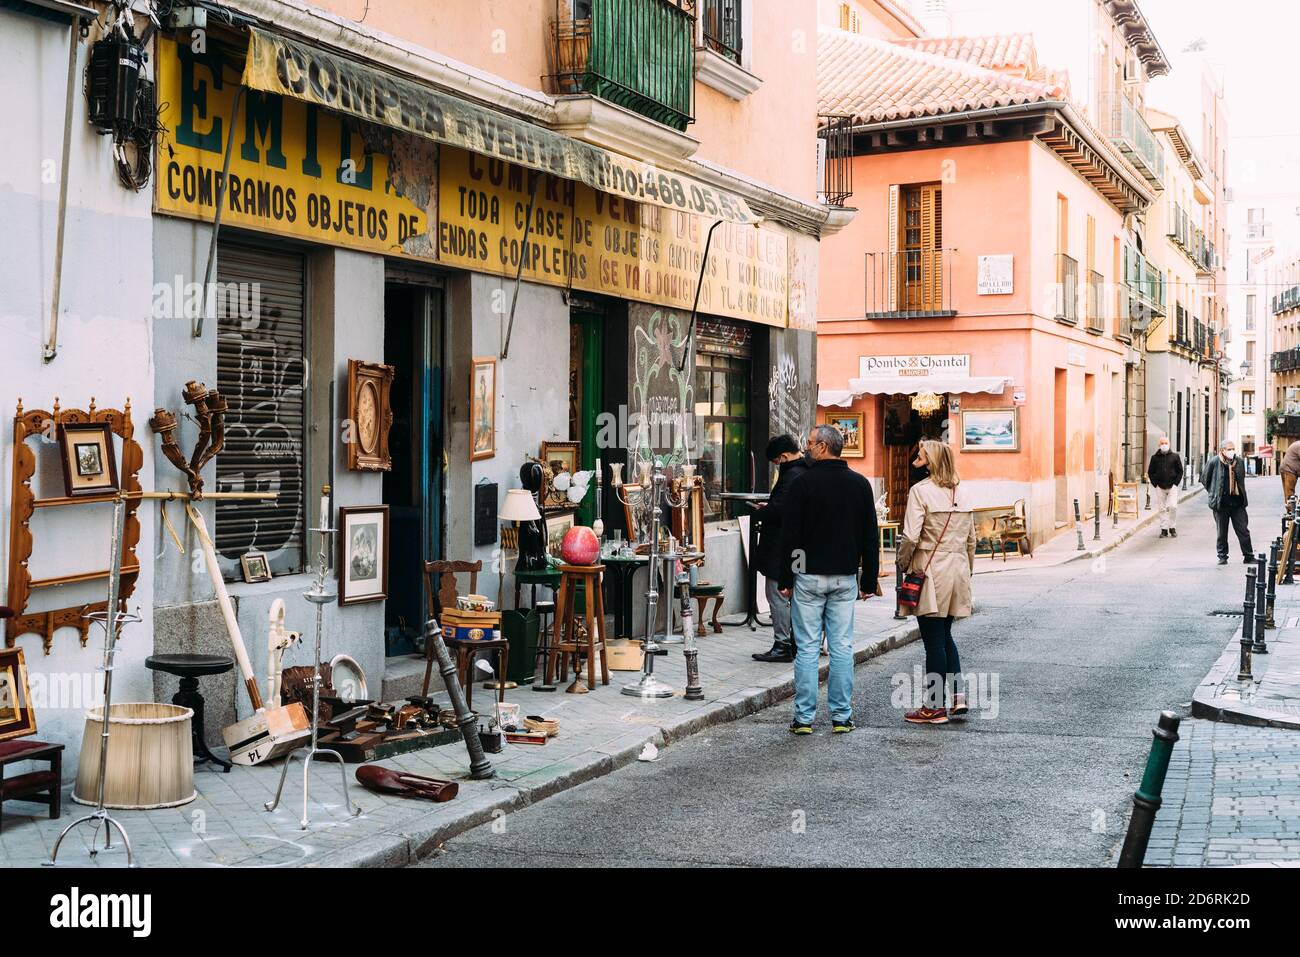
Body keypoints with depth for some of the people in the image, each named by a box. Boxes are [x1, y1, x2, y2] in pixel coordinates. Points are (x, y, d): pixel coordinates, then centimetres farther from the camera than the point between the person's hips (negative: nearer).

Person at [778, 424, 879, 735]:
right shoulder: (860, 484, 5)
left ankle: (804, 717, 4)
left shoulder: (803, 483, -7)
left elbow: (789, 535, -7)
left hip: (809, 577, -3)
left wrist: (786, 580, 0)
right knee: (842, 648, 6)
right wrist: (869, 582, 12)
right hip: (845, 578, 3)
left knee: (807, 648, 1)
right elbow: (871, 537, 7)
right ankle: (841, 716, 8)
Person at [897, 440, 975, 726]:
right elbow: (971, 538, 13)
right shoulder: (960, 492, 10)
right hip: (958, 570, 7)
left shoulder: (921, 490, -11)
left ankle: (935, 706, 6)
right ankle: (956, 696, 13)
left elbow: (910, 536, -17)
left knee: (934, 641, 0)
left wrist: (903, 565, -3)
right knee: (945, 636, 19)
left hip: (930, 572, -7)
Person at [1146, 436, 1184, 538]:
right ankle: (1164, 529, 9)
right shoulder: (1155, 457, 5)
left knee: (1173, 507, -11)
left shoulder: (1175, 456, 4)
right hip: (1159, 487, 1)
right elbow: (1150, 472, 9)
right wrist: (1155, 484, -1)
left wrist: (1176, 483, -3)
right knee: (1162, 509, 3)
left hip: (1172, 486, -1)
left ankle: (1172, 527, 3)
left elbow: (1180, 471, 7)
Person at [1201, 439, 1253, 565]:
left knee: (1243, 530, 3)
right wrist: (1214, 493, 6)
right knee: (1222, 532, 7)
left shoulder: (1239, 462, 4)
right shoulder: (1213, 462, -7)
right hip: (1221, 503, -2)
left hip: (1237, 502, 2)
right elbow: (1204, 478, 3)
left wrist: (1240, 492, 14)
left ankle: (1248, 556, 11)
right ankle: (1222, 556, 17)